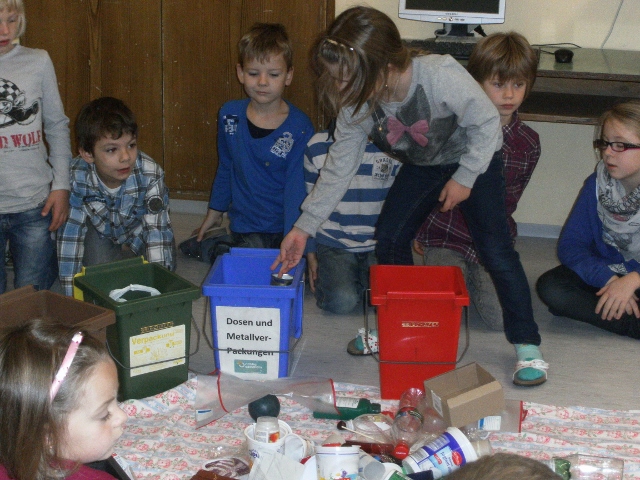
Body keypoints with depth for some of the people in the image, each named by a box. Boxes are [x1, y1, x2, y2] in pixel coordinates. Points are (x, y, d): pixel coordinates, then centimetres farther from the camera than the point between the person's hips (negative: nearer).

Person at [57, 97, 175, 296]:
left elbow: (158, 232, -36)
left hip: (138, 234, 1)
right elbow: (70, 234, -30)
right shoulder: (76, 177, -34)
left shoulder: (150, 175, -36)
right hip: (99, 233, -1)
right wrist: (71, 293, -29)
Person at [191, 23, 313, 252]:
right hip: (244, 226, 2)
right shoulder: (229, 115, 0)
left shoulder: (300, 129, -14)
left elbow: (297, 189, -17)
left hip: (282, 228, -2)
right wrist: (215, 210, 24)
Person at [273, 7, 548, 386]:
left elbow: (487, 122, -24)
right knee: (389, 239, -3)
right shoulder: (355, 105, -23)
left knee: (495, 249, -11)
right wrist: (305, 226, -12)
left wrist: (465, 177, -22)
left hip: (475, 159, -5)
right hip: (421, 166, 5)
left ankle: (527, 346, 1)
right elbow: (340, 166, -12)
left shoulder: (441, 76, -40)